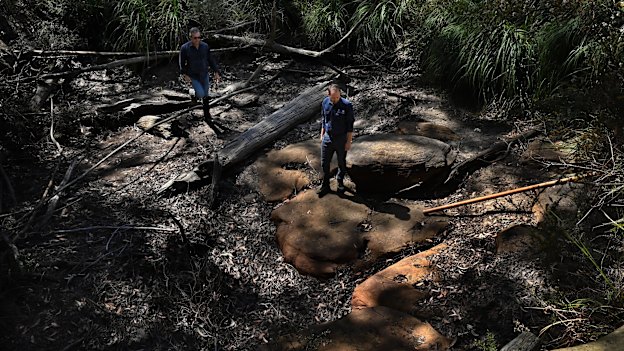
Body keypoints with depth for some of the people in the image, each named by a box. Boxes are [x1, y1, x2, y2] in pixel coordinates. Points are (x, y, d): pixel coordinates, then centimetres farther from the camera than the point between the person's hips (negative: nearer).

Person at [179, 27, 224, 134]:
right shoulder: (184, 48, -16)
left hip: (204, 75, 3)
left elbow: (211, 60, 3)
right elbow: (182, 63, -4)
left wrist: (217, 72, 0)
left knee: (206, 96, 11)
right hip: (193, 77, -3)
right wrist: (185, 75, -8)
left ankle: (207, 116, 28)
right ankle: (196, 92, 22)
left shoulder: (205, 46, -8)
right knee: (201, 95, -17)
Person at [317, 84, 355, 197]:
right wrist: (322, 135, 12)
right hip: (327, 138, 3)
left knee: (341, 163, 15)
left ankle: (340, 183, 37)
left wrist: (349, 141, -11)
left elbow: (350, 125, -12)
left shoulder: (347, 105, -18)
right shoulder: (325, 102, -5)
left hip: (341, 139, -3)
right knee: (324, 163, 9)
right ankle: (325, 186, 24)